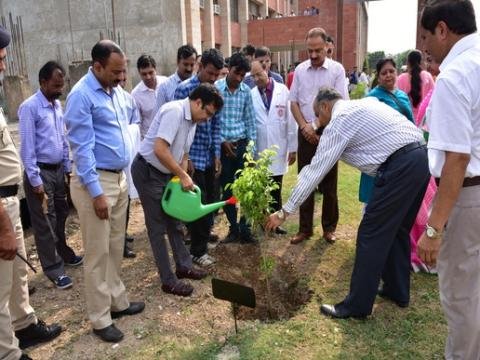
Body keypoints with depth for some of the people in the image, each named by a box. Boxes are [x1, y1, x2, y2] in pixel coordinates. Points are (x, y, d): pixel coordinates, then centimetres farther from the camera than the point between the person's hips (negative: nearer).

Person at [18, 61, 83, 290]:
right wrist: (35, 180, -17)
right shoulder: (30, 108, -16)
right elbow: (27, 147, -17)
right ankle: (53, 270, 15)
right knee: (45, 223, 3)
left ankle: (65, 255, 38)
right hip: (41, 172, -7)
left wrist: (68, 168, 13)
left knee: (60, 216, 20)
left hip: (58, 170, 7)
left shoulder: (57, 105, 7)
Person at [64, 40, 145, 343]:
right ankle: (100, 318, 16)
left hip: (119, 178, 8)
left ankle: (117, 301, 32)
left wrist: (123, 178, 14)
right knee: (98, 253, 2)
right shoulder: (81, 96, -15)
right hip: (95, 181, -8)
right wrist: (96, 193, -20)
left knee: (116, 248, 17)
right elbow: (83, 148, -18)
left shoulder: (116, 90, 9)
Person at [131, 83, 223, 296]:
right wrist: (183, 176, -24)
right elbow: (160, 150, -32)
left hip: (165, 173, 9)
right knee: (158, 227, -1)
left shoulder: (192, 120, 6)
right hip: (147, 171, -9)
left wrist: (182, 178, 2)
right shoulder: (174, 111, -24)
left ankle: (184, 266, 32)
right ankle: (168, 280, 9)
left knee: (173, 222, 17)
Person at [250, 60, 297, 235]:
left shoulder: (283, 90, -3)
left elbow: (290, 120, -2)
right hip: (259, 150, 0)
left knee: (276, 189, 9)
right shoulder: (251, 94, -2)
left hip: (278, 149, 0)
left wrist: (293, 147, -2)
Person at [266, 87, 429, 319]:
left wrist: (284, 212, 1)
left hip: (399, 167, -9)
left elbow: (315, 171, -5)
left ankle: (357, 306, 9)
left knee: (371, 235, -1)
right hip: (421, 157, 10)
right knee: (397, 229, 21)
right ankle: (397, 291, 36)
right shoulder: (364, 103, 22)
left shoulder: (338, 122, -4)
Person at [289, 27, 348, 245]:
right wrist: (305, 126, -7)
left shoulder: (337, 69, -5)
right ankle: (305, 228, 17)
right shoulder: (300, 70, 4)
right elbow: (294, 102, 6)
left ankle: (329, 227, 19)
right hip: (306, 133, 3)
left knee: (329, 183, 6)